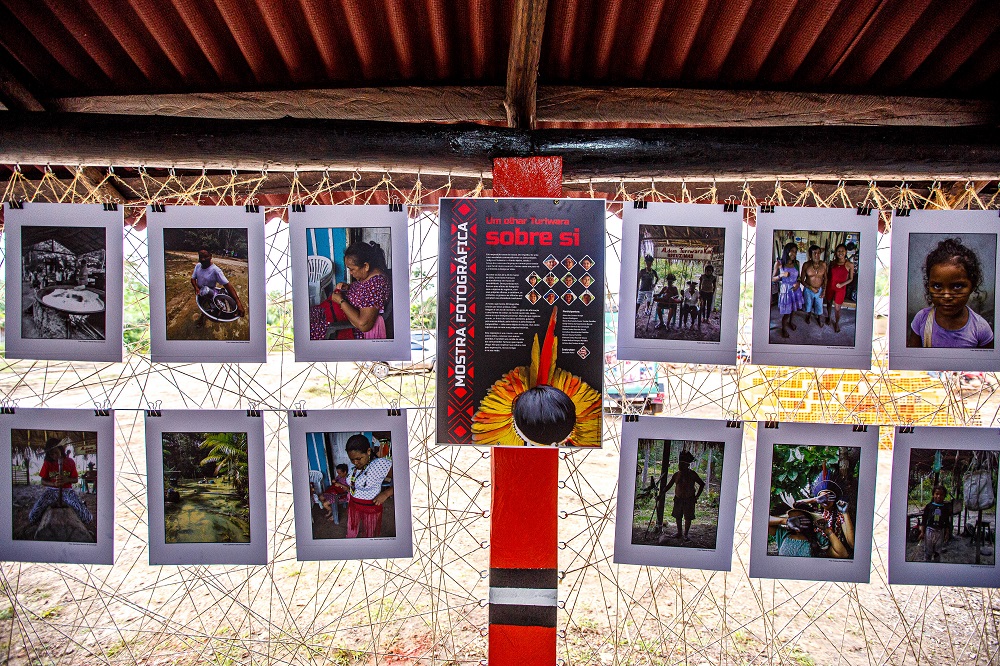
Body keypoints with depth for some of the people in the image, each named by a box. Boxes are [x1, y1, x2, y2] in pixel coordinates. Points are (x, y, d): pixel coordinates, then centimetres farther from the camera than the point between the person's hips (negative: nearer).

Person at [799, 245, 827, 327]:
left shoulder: (823, 264, -13)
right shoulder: (806, 265, -19)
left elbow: (825, 278, -1)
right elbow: (802, 280, -11)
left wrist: (824, 291, -4)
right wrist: (811, 288, -18)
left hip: (819, 290, 1)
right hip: (808, 290, -1)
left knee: (819, 307, 16)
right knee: (808, 305, 22)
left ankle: (820, 319, 43)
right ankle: (808, 316, 51)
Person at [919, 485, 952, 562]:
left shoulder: (946, 508, 0)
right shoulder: (929, 506, -4)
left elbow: (947, 522, 6)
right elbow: (924, 520, 0)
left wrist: (947, 534, 3)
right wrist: (922, 532, -2)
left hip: (940, 532, 1)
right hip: (929, 530, -1)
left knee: (937, 551, 11)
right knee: (928, 551, 6)